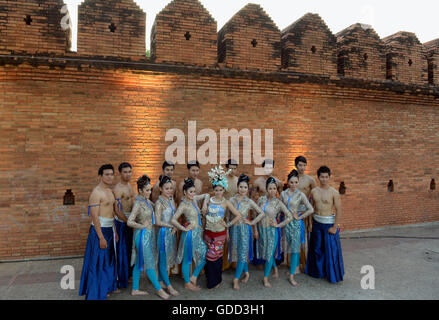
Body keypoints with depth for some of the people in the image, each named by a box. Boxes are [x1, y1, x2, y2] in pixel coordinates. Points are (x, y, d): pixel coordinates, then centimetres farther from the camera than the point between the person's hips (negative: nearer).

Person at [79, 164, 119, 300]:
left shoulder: (110, 191, 11)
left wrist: (114, 231, 17)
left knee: (108, 260, 18)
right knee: (98, 263, 1)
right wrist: (101, 237, -21)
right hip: (99, 230, -9)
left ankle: (105, 288, 34)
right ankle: (96, 293, 15)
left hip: (109, 229, 9)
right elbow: (95, 217, -20)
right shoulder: (96, 193, -17)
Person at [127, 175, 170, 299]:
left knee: (139, 262, 16)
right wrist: (142, 226, -14)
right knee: (149, 263, 2)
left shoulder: (147, 201, 5)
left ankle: (135, 289, 27)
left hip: (149, 234, 8)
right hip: (143, 235, -8)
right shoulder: (138, 203, -19)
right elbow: (130, 222, -24)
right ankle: (159, 289, 13)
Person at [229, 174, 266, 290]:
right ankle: (246, 273, 32)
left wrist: (252, 222, -5)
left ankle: (236, 279, 7)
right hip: (234, 229, 2)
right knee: (237, 253, 11)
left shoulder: (249, 202, -5)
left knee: (242, 254, -2)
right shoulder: (232, 200, -1)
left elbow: (262, 213, 0)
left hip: (244, 229, -2)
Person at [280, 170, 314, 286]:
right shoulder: (283, 193, 3)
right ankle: (295, 268, 29)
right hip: (286, 222, 3)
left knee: (295, 248, -3)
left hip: (296, 223, -3)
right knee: (290, 247, 10)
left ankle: (291, 276, 0)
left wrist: (300, 217, -8)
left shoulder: (301, 195, -6)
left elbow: (311, 210, -7)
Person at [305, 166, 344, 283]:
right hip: (316, 222, 4)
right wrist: (310, 223, 6)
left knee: (331, 249, 4)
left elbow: (339, 210, -11)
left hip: (329, 223, -4)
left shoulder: (334, 192, -11)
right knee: (317, 248, 15)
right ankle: (318, 271, 33)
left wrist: (334, 227, -13)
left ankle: (333, 275, 21)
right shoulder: (314, 191, 2)